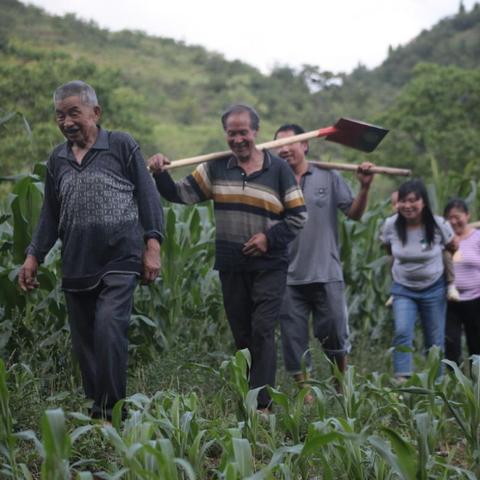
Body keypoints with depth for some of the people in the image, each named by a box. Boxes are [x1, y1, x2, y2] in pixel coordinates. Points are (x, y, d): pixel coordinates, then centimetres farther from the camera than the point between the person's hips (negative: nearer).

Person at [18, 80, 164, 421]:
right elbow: (50, 214, 20)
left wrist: (152, 246, -9)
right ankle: (96, 407, 17)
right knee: (84, 342, 6)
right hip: (76, 266, 5)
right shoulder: (58, 159, 15)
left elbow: (148, 197, -1)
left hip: (120, 260, -5)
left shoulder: (122, 146, 1)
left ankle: (110, 411, -14)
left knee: (108, 326, -20)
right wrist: (34, 257, 13)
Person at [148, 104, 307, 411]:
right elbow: (182, 194, 2)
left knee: (262, 331, -11)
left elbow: (299, 215, 1)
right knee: (241, 335, 10)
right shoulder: (216, 168, 8)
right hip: (231, 268, 3)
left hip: (269, 267, -3)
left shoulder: (278, 169, 0)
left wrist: (270, 238, -12)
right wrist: (160, 174, -16)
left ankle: (261, 404, -10)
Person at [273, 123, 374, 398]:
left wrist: (365, 187, -14)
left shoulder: (328, 177, 3)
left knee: (335, 334, 7)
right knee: (294, 339, 5)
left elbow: (355, 214, -1)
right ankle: (305, 392, 17)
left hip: (326, 274, -1)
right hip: (289, 277, 1)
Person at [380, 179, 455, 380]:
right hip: (403, 290, 0)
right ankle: (402, 379, -23)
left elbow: (453, 248, 4)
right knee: (402, 333, -21)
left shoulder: (439, 225, -15)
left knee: (435, 341, 7)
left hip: (433, 290, 0)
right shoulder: (391, 225, -12)